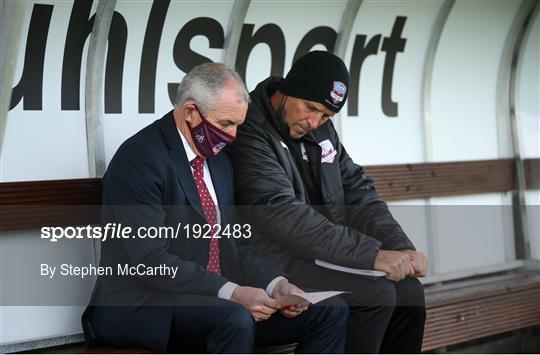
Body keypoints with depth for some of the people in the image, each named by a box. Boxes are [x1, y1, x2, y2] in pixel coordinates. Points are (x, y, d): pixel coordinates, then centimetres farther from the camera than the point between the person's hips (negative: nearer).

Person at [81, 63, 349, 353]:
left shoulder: (218, 160, 14)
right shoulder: (139, 158, -13)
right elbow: (150, 259, -21)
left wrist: (276, 284, -3)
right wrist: (230, 292, -26)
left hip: (213, 300, 9)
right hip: (142, 305, -8)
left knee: (330, 310, -4)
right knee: (235, 320, -38)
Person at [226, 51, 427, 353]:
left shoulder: (322, 129, 10)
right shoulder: (249, 132, -17)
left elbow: (357, 191, 11)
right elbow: (283, 214, -26)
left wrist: (401, 248, -7)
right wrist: (372, 254, -29)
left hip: (325, 254, 8)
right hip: (274, 259, -8)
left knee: (408, 291, -5)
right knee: (376, 294, -21)